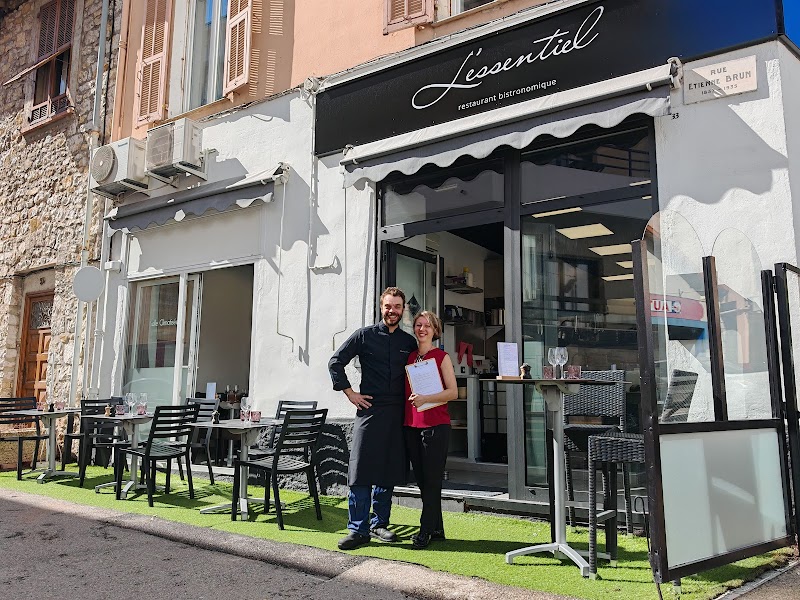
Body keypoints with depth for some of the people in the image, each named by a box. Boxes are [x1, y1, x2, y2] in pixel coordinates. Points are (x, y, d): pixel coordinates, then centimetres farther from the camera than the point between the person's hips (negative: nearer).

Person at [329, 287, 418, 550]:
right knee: (361, 469, -5)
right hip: (369, 410, -3)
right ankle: (358, 529, 3)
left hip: (397, 413, 3)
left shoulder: (409, 342, 11)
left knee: (389, 471, 9)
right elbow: (336, 362, 2)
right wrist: (350, 393, -2)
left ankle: (379, 524, 22)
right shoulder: (365, 335, 2)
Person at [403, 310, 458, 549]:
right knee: (421, 478, 11)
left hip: (436, 424, -6)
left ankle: (426, 530, 7)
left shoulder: (441, 357, -3)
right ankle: (437, 529, 22)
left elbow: (453, 392, -9)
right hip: (411, 424, 6)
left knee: (432, 479, -2)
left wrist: (425, 399, -19)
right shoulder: (409, 357, 13)